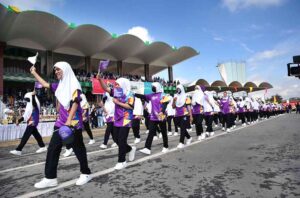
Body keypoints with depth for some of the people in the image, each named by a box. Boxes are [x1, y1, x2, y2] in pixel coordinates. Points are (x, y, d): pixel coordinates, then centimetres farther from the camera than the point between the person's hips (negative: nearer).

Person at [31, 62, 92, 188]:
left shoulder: (74, 85, -9)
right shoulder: (60, 86, 12)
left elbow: (75, 103, -18)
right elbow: (45, 84, 27)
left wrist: (69, 120, -25)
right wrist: (34, 73, 33)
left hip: (73, 123, -7)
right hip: (61, 122, 8)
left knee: (78, 149, 3)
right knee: (52, 149, 5)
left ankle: (86, 174, 20)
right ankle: (50, 178, 14)